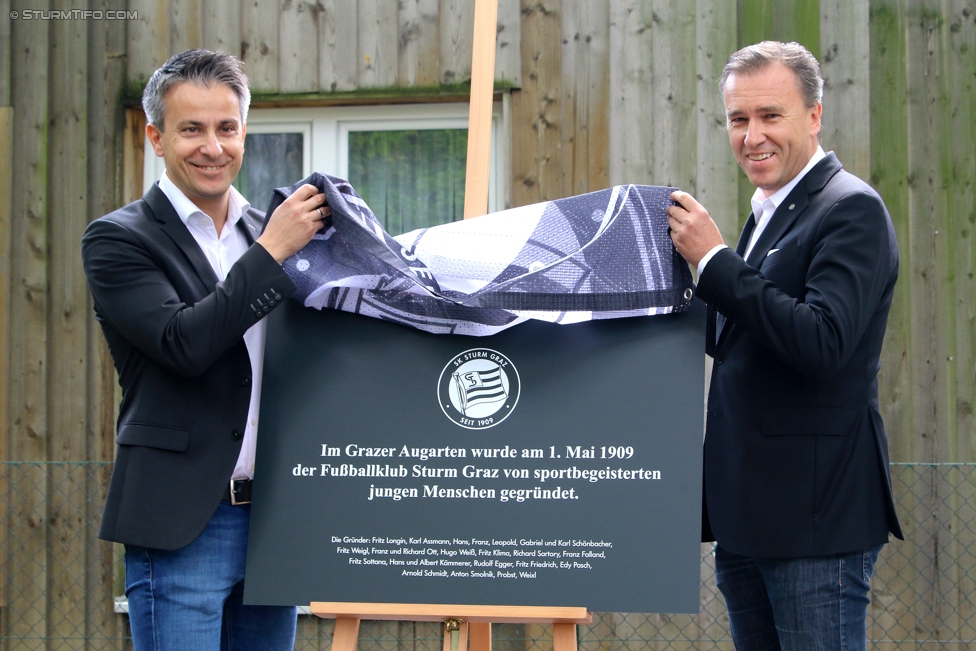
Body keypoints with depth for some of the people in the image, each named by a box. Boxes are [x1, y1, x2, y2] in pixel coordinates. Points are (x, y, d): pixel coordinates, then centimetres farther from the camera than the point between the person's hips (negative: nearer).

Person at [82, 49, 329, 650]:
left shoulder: (269, 233, 13)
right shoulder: (118, 239, -3)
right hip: (184, 525, -5)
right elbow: (184, 344, -18)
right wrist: (272, 252, -15)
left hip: (276, 520, 6)